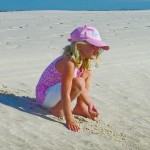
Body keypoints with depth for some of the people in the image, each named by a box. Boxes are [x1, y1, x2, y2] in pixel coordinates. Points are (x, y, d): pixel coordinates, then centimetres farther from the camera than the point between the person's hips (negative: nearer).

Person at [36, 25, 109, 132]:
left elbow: (81, 88, 4)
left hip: (55, 89, 9)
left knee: (87, 73, 8)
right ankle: (57, 109, -10)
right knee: (78, 83, -31)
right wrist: (69, 119, -29)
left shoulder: (84, 61, -4)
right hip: (44, 95, -9)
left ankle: (80, 108, 10)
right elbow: (65, 94, -32)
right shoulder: (69, 63, -32)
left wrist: (89, 103, -6)